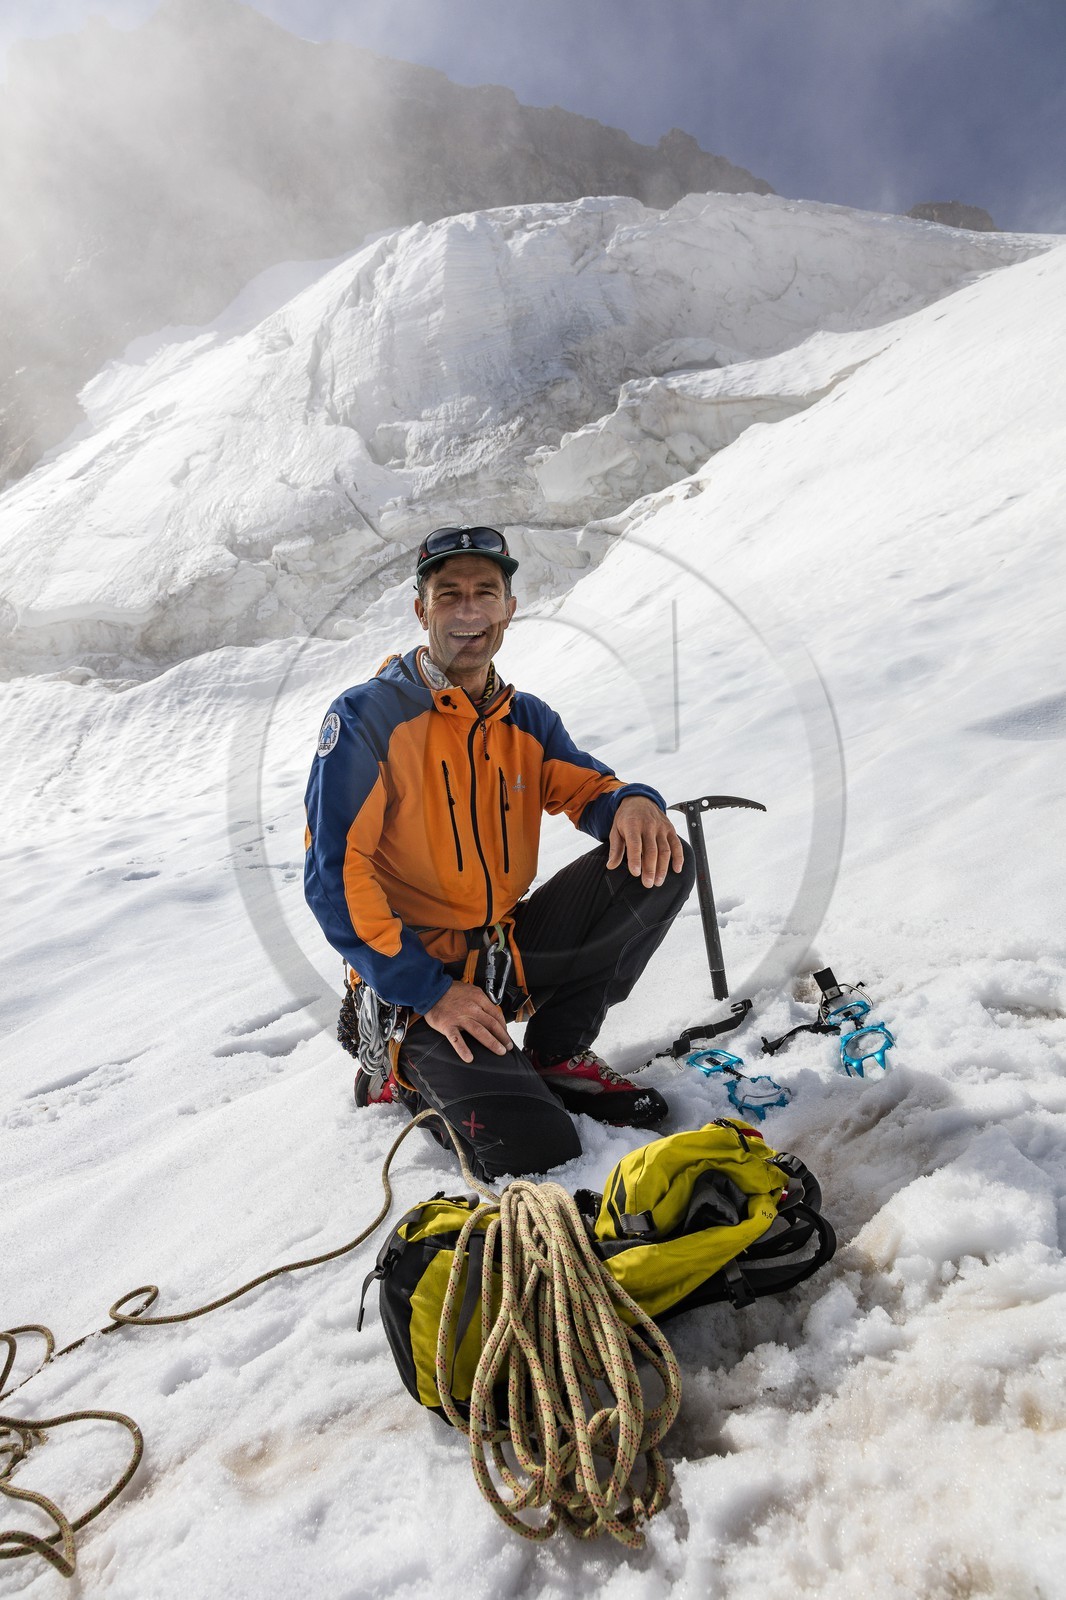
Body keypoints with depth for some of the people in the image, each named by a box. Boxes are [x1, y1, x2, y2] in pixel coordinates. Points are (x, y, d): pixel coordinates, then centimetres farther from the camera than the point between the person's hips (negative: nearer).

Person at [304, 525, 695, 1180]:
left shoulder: (528, 720, 7)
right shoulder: (367, 717, -12)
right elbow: (334, 876, -15)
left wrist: (632, 803, -24)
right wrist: (429, 991, -20)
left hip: (513, 952, 6)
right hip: (417, 981, -5)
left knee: (658, 863, -10)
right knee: (535, 1150, -23)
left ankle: (558, 1052, 3)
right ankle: (411, 1069, 9)